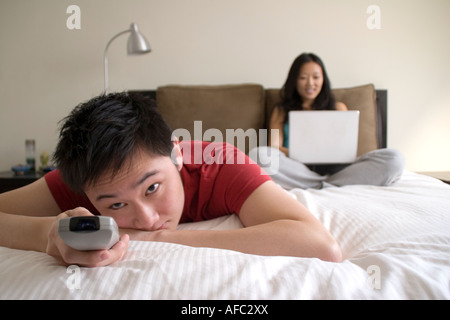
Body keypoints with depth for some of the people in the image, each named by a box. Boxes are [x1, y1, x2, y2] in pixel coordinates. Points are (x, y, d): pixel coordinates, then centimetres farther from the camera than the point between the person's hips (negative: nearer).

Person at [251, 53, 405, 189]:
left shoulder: (338, 108, 26)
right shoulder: (281, 111, 21)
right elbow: (274, 147, 5)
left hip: (334, 169, 2)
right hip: (299, 169, -1)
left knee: (394, 158, -23)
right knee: (258, 155, -33)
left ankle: (322, 185, -30)